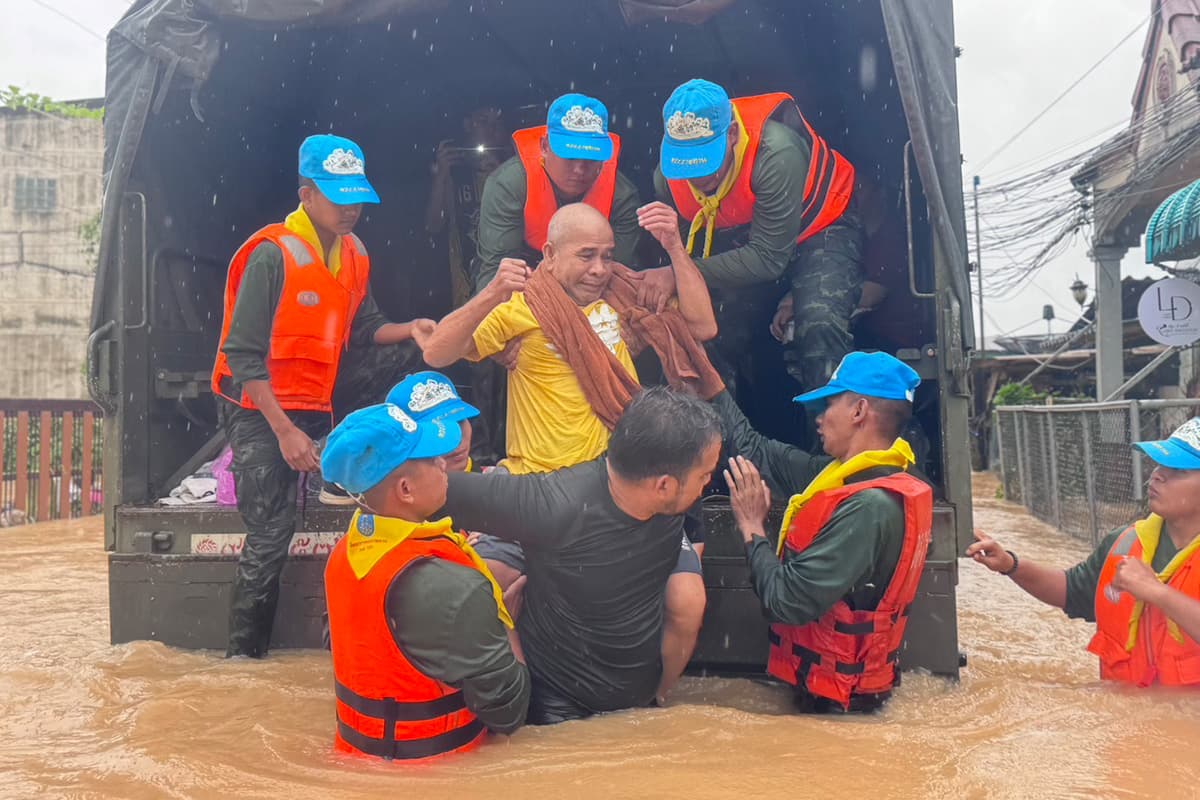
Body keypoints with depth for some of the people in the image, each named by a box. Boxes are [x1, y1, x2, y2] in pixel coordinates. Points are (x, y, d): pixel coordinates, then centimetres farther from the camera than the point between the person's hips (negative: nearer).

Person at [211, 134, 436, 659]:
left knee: (405, 356, -5)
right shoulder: (272, 255, -20)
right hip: (260, 406, -6)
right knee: (270, 534, -8)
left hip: (319, 398, 6)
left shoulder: (354, 254, 1)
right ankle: (243, 652, 12)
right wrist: (285, 432, -23)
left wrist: (409, 330, -14)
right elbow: (243, 356, -21)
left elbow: (365, 331, 7)